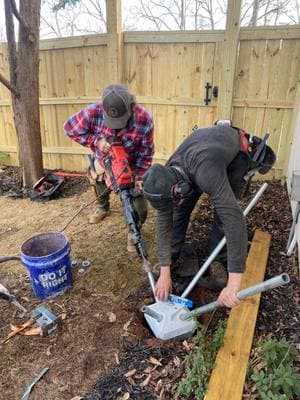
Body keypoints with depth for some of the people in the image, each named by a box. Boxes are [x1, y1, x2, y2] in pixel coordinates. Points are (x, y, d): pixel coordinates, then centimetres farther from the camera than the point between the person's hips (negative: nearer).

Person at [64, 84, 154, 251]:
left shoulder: (144, 118, -34)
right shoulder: (94, 112, -35)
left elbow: (146, 152, -20)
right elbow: (70, 127, -20)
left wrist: (139, 177, -25)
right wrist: (96, 141, -33)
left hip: (131, 165, -2)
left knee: (139, 196, -10)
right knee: (100, 182, 27)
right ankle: (103, 208, 62)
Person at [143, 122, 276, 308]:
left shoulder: (206, 172, -49)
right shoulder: (167, 177, -28)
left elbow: (235, 220, -54)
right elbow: (164, 220, -20)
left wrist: (233, 284, -53)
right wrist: (165, 272, -20)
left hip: (237, 152, -4)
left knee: (225, 213, -14)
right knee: (182, 208, -2)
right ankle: (172, 256, 16)